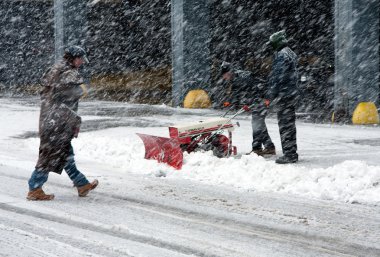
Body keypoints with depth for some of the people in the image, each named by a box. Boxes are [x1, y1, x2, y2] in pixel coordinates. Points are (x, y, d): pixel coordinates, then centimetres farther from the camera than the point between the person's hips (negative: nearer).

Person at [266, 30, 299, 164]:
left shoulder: (282, 55, -15)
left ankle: (288, 154, -8)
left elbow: (278, 77, -19)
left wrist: (271, 95, -17)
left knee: (285, 125, -8)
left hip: (283, 94, -10)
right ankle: (292, 153, 19)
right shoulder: (291, 53, 18)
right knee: (290, 124, 14)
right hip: (293, 93, 10)